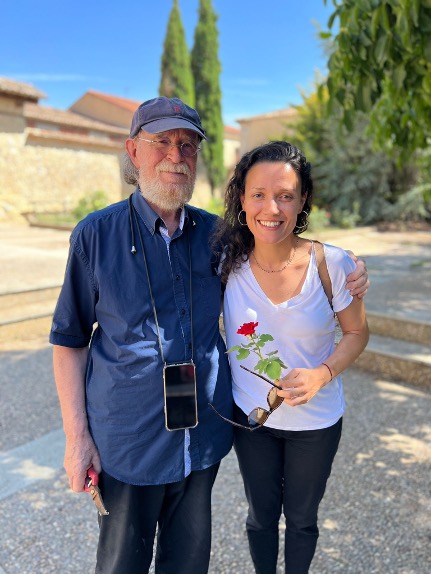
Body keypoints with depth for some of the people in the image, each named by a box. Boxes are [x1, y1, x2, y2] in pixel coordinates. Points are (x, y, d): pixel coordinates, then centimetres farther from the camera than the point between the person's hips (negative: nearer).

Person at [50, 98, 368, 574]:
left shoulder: (216, 233, -1)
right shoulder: (96, 233, -9)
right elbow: (70, 339, -5)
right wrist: (76, 435, -9)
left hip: (203, 433, 3)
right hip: (127, 440, -2)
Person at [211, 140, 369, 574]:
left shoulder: (331, 264, -21)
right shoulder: (228, 261, -16)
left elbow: (357, 333, -7)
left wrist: (322, 374, -24)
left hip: (315, 422, -1)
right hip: (251, 417, 1)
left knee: (301, 518, 23)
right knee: (261, 515, 23)